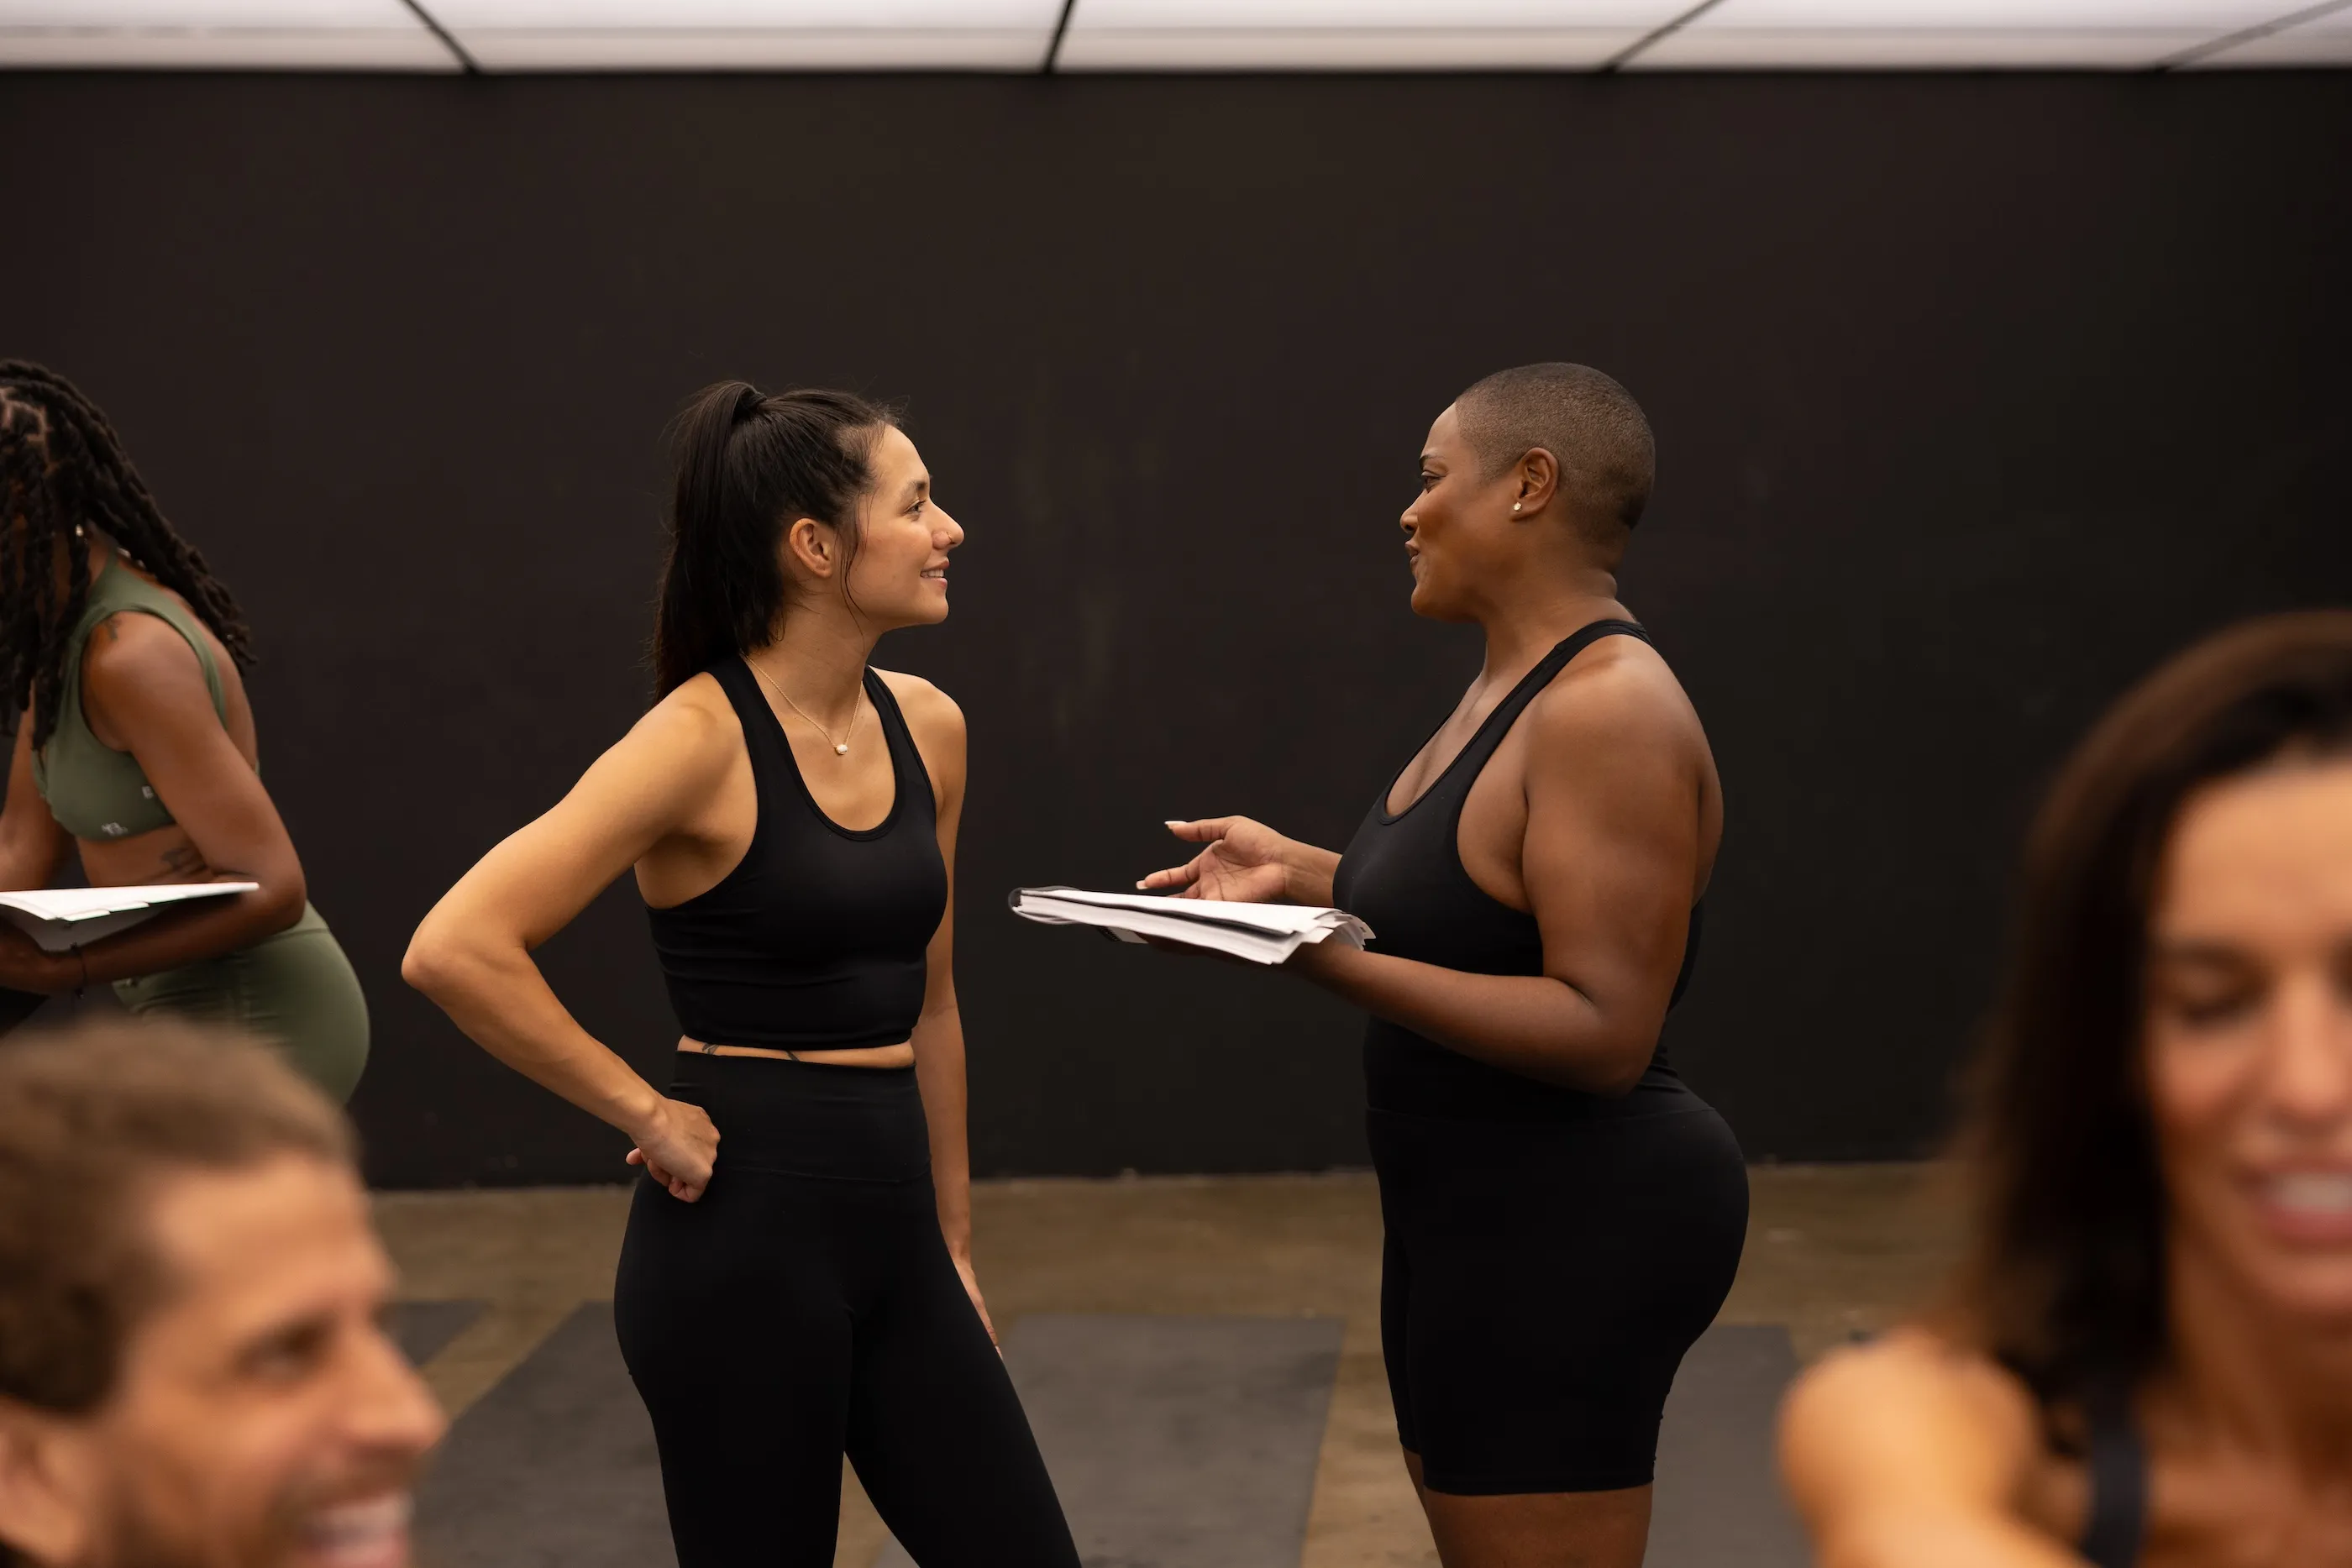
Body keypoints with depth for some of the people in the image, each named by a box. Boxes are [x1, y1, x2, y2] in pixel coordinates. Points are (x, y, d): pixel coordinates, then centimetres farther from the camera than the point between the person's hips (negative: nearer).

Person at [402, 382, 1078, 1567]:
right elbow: (455, 950, -21)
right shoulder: (704, 738, -13)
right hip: (744, 1234, -7)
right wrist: (648, 1119, -15)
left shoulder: (926, 728, 8)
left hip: (892, 1230, 7)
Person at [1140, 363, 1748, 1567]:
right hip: (1484, 1217, 11)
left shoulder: (1609, 709, -21)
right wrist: (1304, 874, 12)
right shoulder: (1515, 685, 11)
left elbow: (1603, 1029, -26)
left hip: (1573, 1233, -11)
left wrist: (1338, 967, -32)